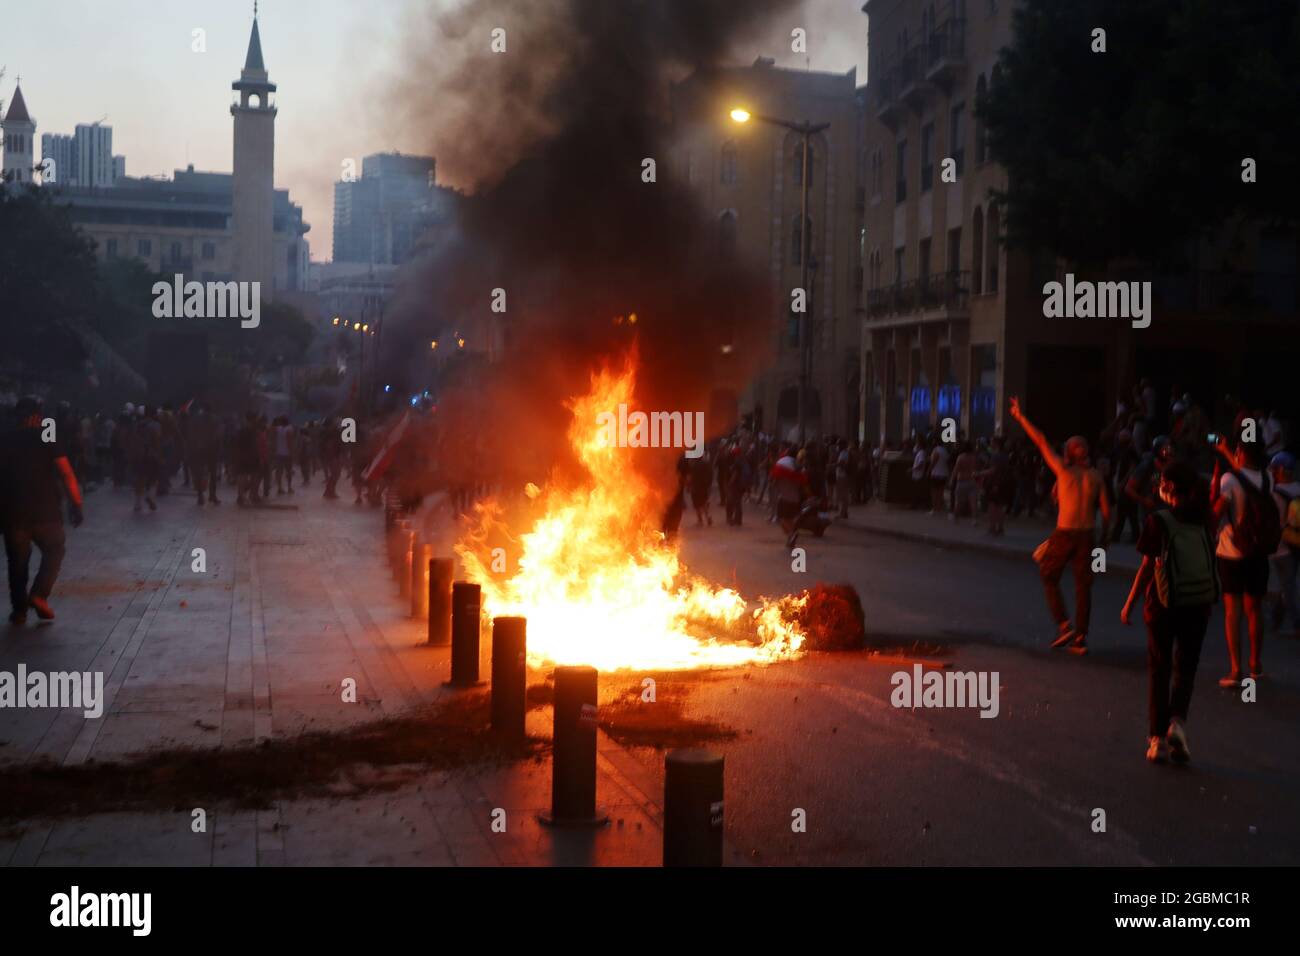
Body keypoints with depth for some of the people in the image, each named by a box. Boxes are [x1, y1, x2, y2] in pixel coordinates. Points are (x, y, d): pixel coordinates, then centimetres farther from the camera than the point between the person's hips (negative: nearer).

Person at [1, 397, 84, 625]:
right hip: (45, 510, -2)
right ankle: (39, 595, -1)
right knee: (53, 551, 16)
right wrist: (76, 503, -6)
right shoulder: (48, 438, -3)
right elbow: (66, 474, -11)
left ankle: (19, 610, 11)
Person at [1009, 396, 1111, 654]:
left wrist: (1020, 417, 2)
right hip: (1087, 535, 3)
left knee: (1049, 577, 13)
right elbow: (1105, 509, 3)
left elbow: (1041, 442, -3)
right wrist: (1105, 536, 13)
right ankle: (1080, 638, 8)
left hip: (1065, 534, -3)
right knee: (1083, 586, 8)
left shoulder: (1064, 470, -5)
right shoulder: (1095, 476, 5)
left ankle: (1064, 625, -1)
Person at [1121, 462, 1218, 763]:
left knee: (1159, 670, 9)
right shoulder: (1204, 520, -2)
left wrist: (1129, 603, -4)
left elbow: (1147, 566, -10)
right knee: (1185, 667, 13)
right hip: (1199, 603, 2)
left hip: (1164, 604, -2)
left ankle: (1157, 738, 9)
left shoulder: (1158, 521, -11)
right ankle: (1178, 722, -9)